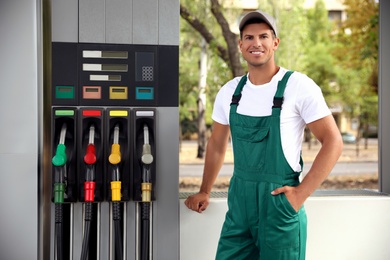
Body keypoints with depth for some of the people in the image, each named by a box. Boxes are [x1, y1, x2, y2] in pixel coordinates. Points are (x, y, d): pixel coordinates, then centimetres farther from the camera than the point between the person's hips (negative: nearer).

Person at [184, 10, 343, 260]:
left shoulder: (298, 86, -11)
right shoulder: (229, 91, 5)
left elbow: (333, 142, -10)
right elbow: (217, 144, 17)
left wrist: (302, 193, -13)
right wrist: (205, 192, 19)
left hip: (280, 201, -4)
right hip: (239, 201, 5)